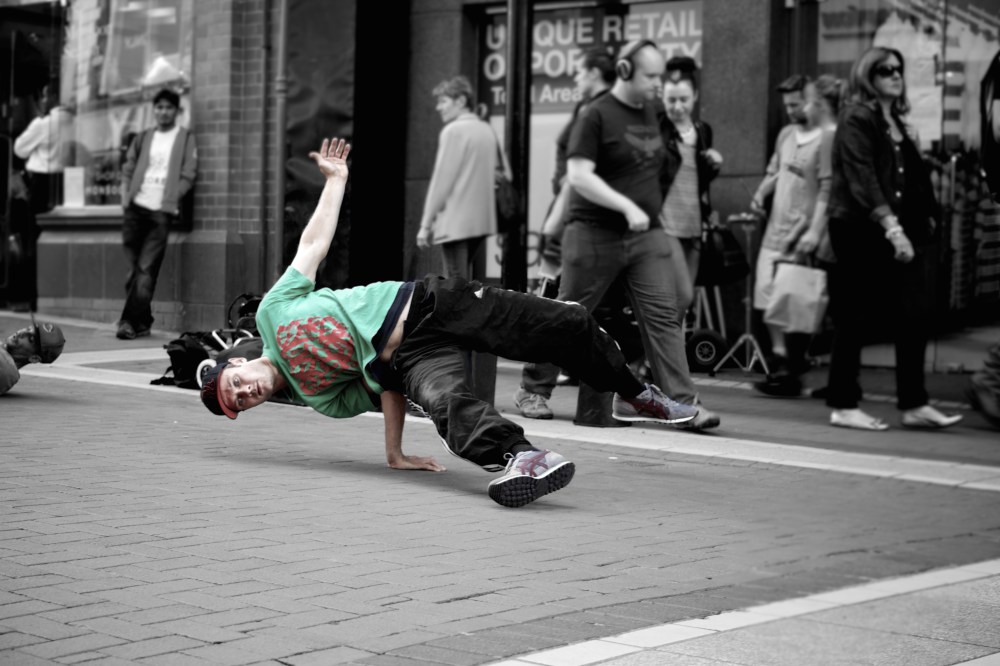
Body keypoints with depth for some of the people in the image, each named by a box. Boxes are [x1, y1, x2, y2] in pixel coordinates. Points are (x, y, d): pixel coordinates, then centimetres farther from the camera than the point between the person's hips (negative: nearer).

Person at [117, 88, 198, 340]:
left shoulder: (186, 138, 6)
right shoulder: (143, 138, 15)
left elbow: (188, 175, -1)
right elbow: (128, 170, 17)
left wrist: (171, 200, -10)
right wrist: (126, 196, 2)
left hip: (162, 211, -4)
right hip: (136, 207, 4)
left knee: (146, 270, -9)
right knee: (134, 268, 3)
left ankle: (130, 322, -10)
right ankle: (142, 322, 12)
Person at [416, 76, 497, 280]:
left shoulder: (454, 131, -10)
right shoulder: (487, 131, 13)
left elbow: (442, 179, -12)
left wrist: (426, 224, -9)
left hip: (455, 222, -8)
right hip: (482, 220, 8)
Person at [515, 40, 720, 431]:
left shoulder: (650, 112, 12)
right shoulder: (597, 115, -10)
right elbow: (578, 176, -18)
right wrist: (626, 206, -25)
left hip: (647, 236, 6)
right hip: (596, 234, -6)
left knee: (663, 316, -5)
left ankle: (683, 405, -8)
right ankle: (534, 389, 20)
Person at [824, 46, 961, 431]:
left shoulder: (895, 121, 18)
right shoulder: (857, 119, -6)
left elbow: (913, 178, 17)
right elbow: (862, 180, -17)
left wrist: (925, 217, 6)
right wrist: (891, 227, -24)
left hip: (896, 231, 8)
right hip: (860, 230, -8)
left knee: (913, 317, 2)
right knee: (854, 319, -1)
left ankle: (913, 405, 6)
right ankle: (843, 406, 7)